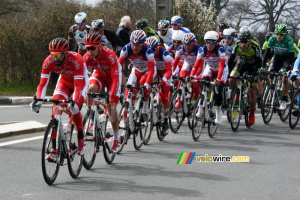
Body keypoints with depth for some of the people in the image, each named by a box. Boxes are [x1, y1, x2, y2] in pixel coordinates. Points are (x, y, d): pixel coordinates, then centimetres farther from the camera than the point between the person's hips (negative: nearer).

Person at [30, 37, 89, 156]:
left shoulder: (76, 60, -38)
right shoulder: (48, 62, -27)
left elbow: (79, 86, -42)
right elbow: (42, 84, -26)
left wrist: (74, 102, -57)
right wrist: (38, 100, -43)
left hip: (80, 81, -4)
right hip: (64, 81, 4)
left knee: (74, 110, -25)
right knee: (56, 110, -15)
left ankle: (81, 141, -2)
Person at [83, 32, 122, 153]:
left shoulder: (110, 55, -36)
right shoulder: (87, 57, -25)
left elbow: (116, 78, -39)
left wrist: (113, 97, -46)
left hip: (113, 77, -3)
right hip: (99, 74, 3)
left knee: (111, 106, -11)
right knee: (90, 88, -32)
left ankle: (116, 139, 4)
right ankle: (89, 114, -14)